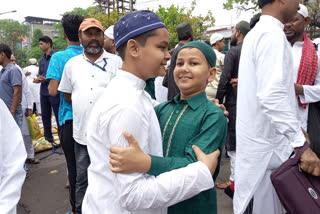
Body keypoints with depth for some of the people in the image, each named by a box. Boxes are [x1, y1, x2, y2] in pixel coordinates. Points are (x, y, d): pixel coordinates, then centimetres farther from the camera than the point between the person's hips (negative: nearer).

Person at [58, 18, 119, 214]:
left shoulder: (115, 63, -2)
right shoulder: (72, 64, 8)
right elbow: (67, 95, 15)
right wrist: (84, 108, 4)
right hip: (82, 133, 3)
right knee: (82, 179, 16)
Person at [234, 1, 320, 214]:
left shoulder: (256, 33, 16)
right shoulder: (272, 34, -16)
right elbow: (272, 96, -27)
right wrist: (300, 145, -25)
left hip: (254, 138, 10)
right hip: (267, 145, -10)